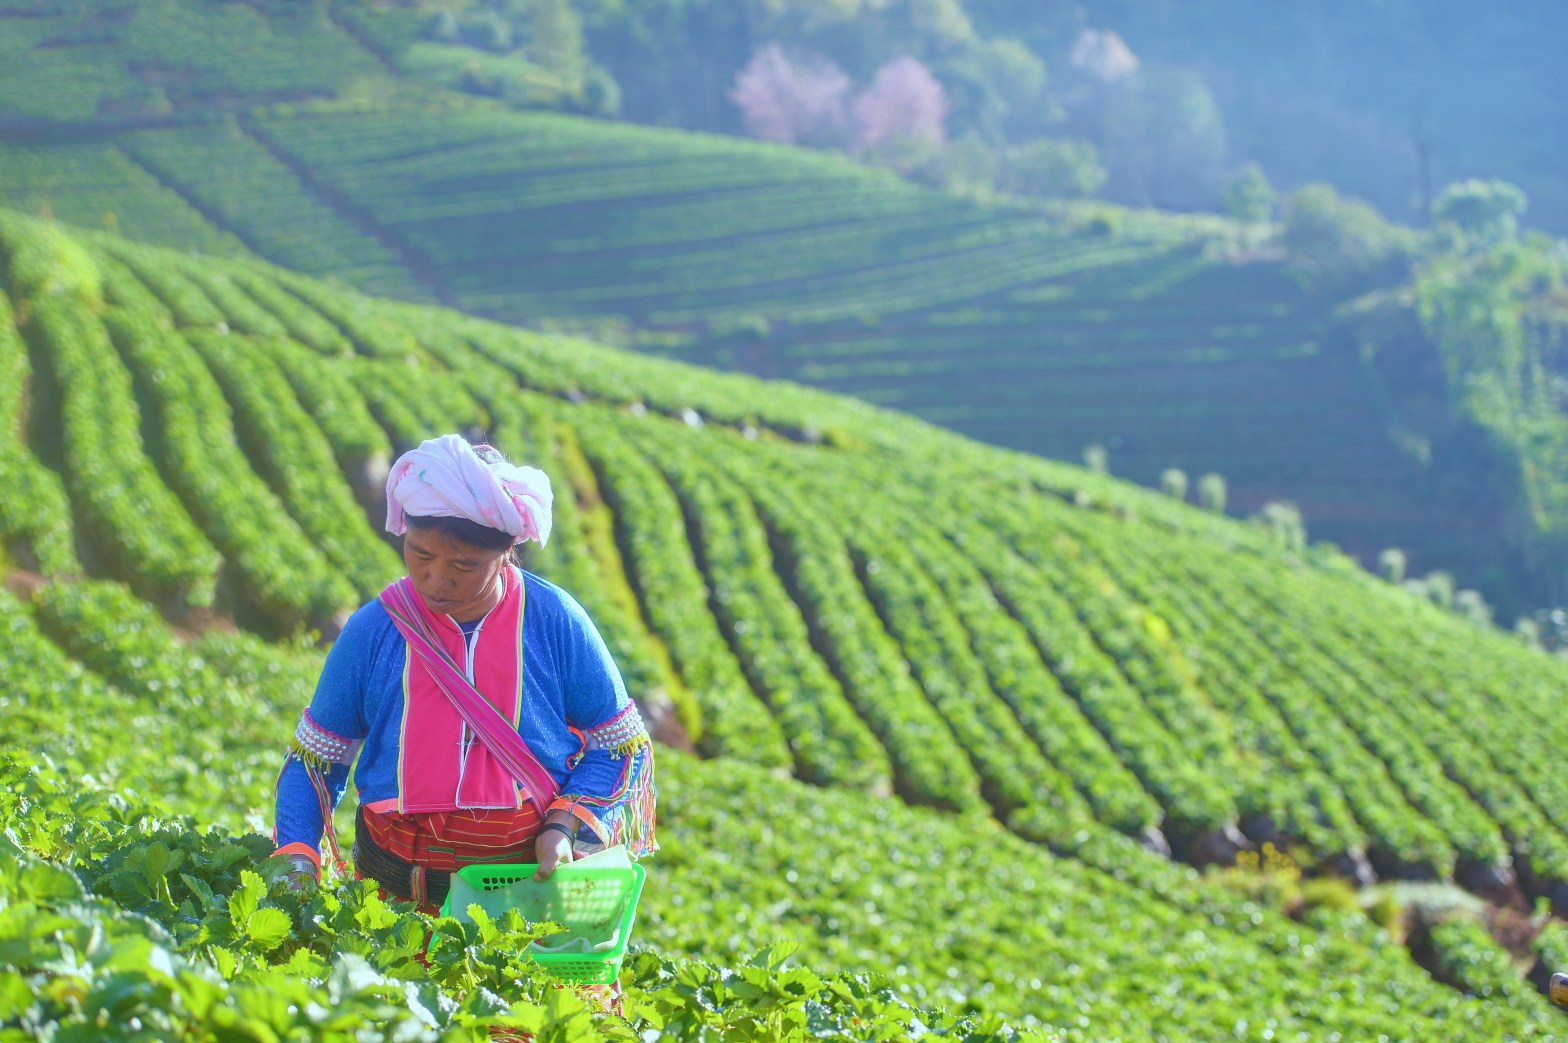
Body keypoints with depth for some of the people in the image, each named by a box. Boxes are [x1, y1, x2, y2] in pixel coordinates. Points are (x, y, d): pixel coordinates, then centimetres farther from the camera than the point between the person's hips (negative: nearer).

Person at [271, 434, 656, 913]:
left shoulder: (554, 621, -1)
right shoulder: (372, 632, 0)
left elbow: (622, 745, 7)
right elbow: (314, 760, 9)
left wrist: (562, 827, -8)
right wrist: (297, 858, -8)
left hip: (536, 886, -1)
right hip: (397, 887, 1)